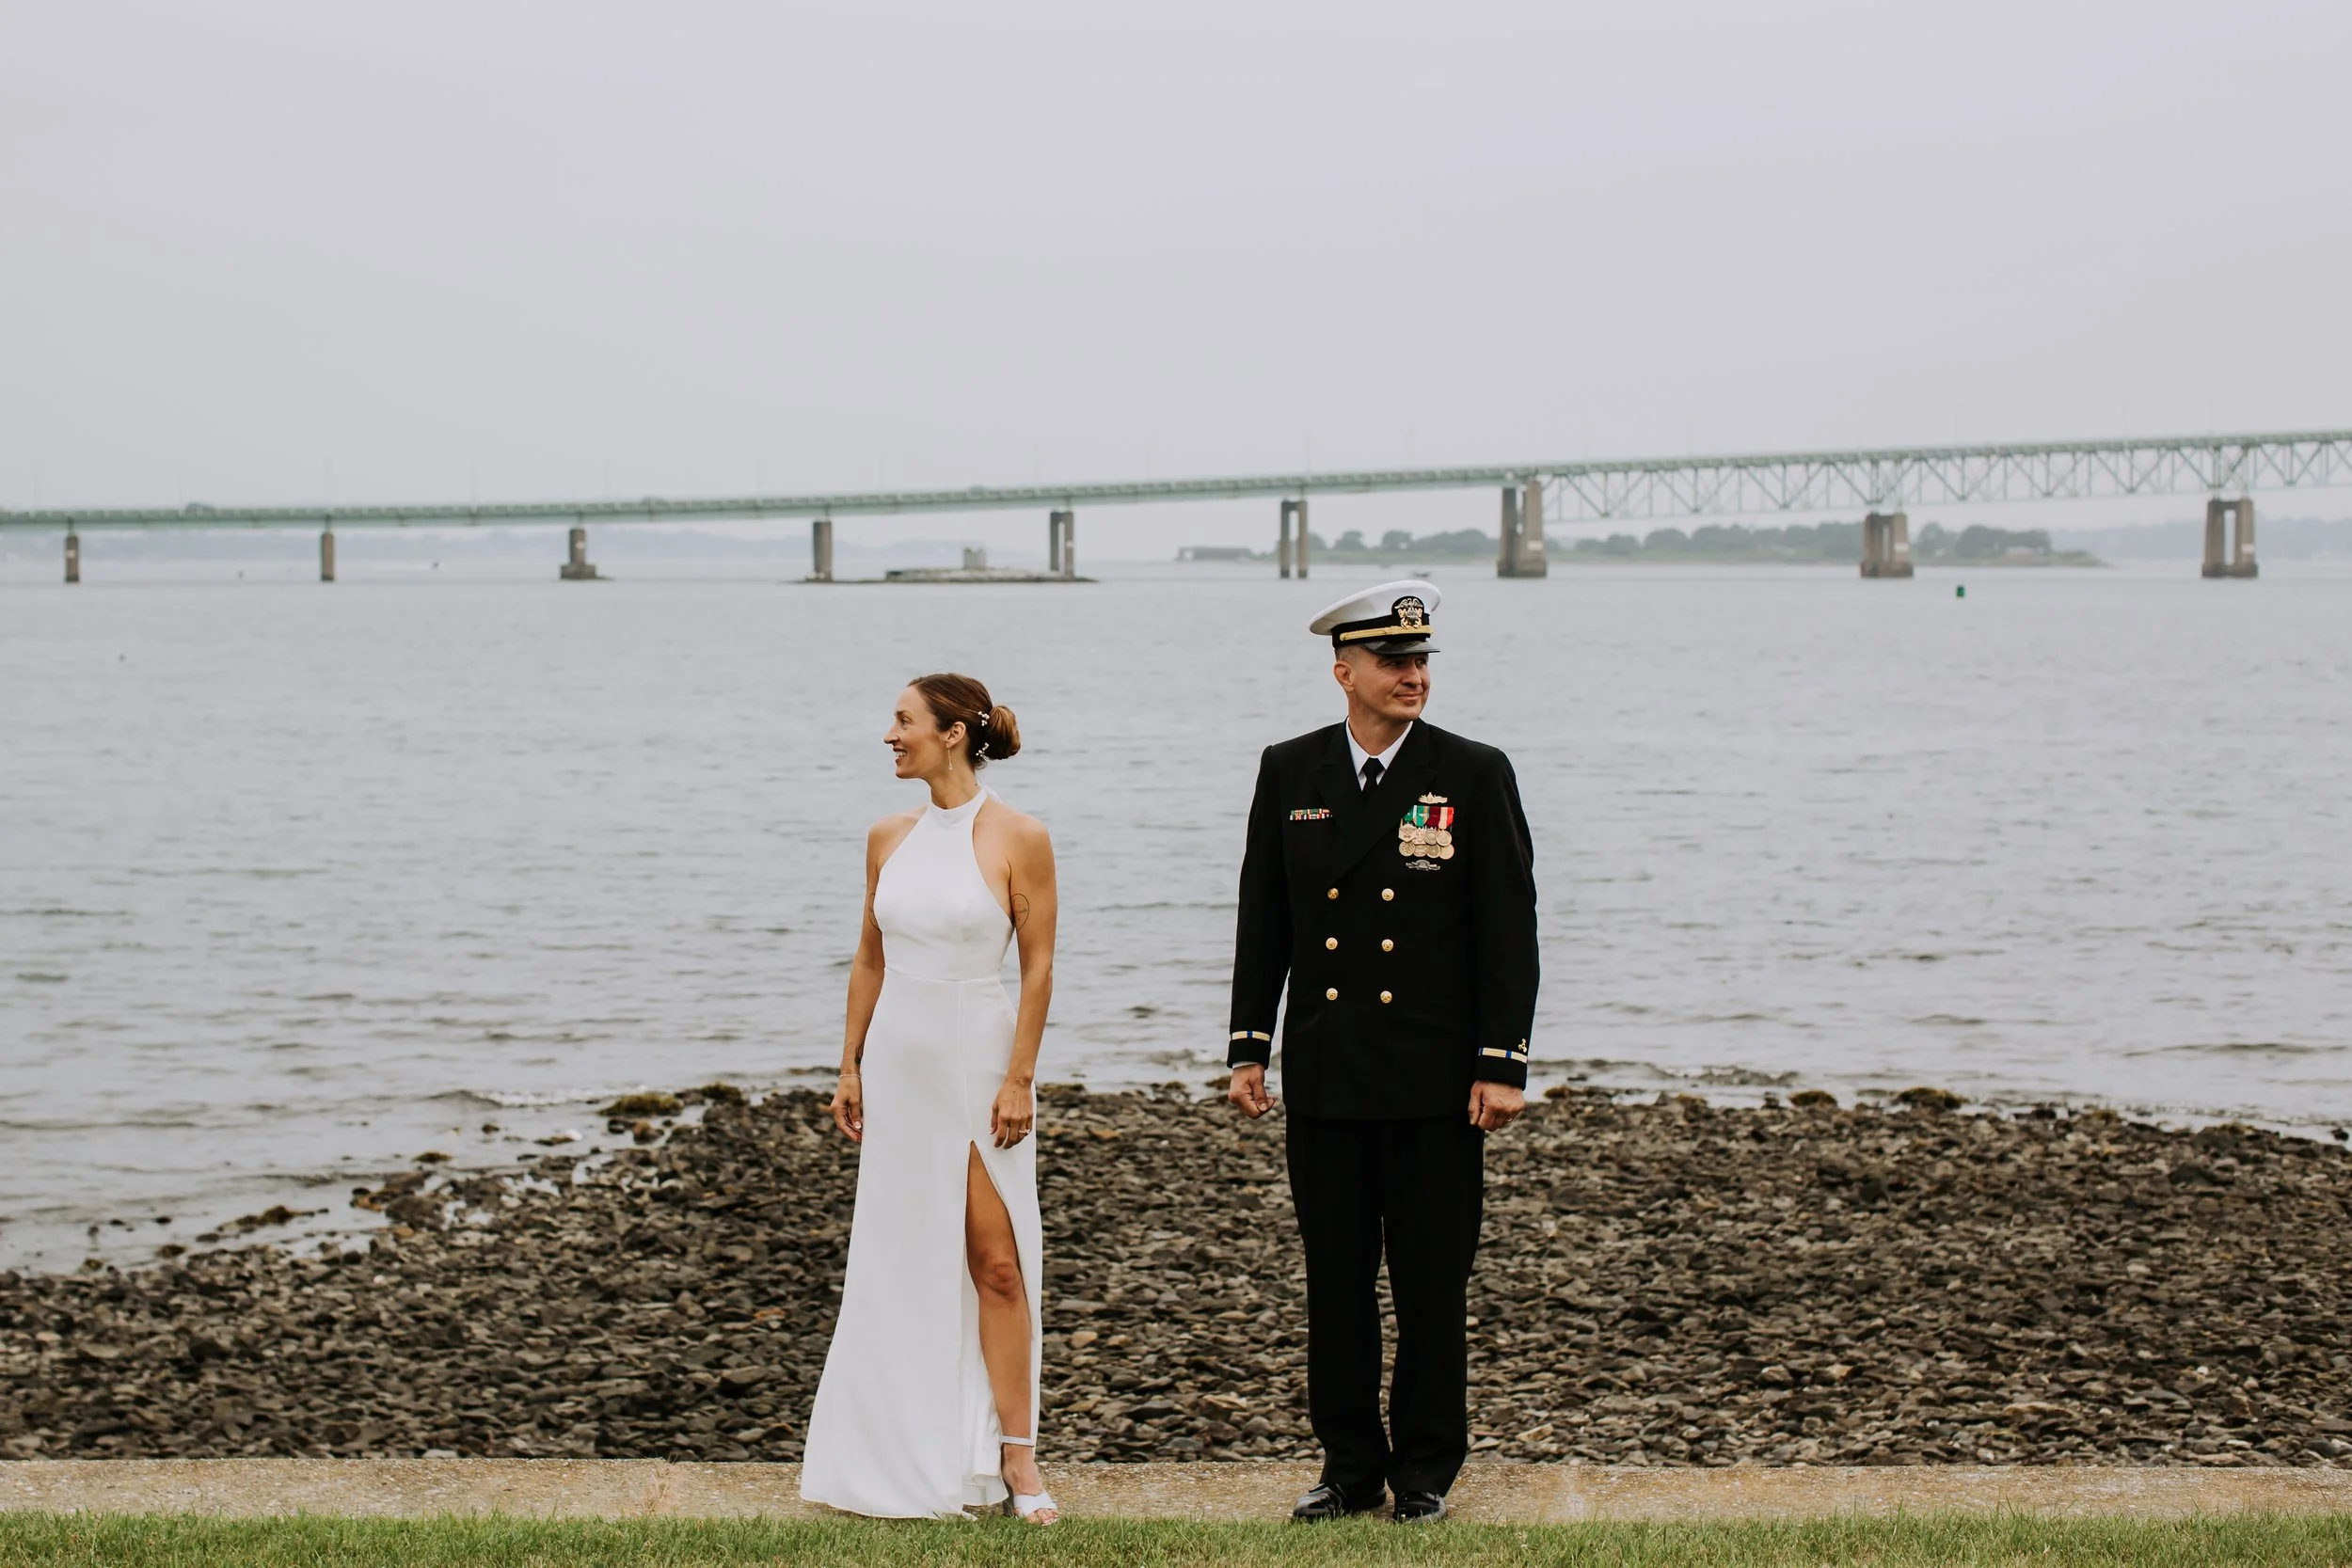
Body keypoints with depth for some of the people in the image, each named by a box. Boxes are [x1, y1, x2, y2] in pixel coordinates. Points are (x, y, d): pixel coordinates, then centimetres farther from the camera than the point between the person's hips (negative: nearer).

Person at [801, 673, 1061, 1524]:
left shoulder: (1018, 839, -9)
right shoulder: (890, 838, 5)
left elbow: (1038, 967, -8)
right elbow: (869, 958, 12)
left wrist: (1019, 1079, -12)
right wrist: (849, 1065, 8)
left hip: (978, 1061, -5)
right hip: (896, 1060, 5)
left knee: (995, 1261, -3)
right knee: (904, 1258, 9)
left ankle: (1014, 1455, 5)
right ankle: (911, 1457, 18)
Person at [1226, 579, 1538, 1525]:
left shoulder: (1475, 775, -2)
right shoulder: (1290, 773, 6)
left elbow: (1508, 932, -4)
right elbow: (1262, 922, 10)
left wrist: (1501, 1065, -9)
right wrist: (1248, 1047, 6)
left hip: (1436, 1082, -2)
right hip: (1325, 1077, 3)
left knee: (1432, 1283, 4)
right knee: (1335, 1279, 8)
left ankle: (1425, 1472, 15)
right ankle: (1351, 1466, 19)